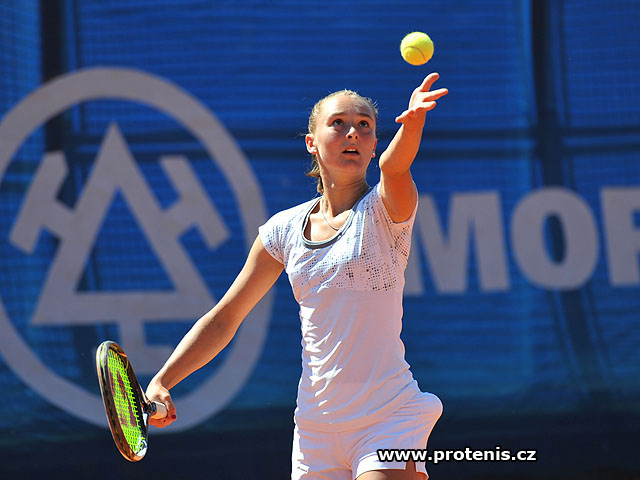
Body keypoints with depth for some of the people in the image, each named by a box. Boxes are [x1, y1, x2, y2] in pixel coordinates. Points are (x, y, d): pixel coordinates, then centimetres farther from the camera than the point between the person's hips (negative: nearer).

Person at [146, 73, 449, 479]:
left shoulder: (384, 209, -5)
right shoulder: (283, 230, 6)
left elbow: (394, 166, -29)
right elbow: (222, 320, 13)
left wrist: (413, 122, -52)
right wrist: (162, 381, 0)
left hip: (389, 424, -4)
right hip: (316, 427, 4)